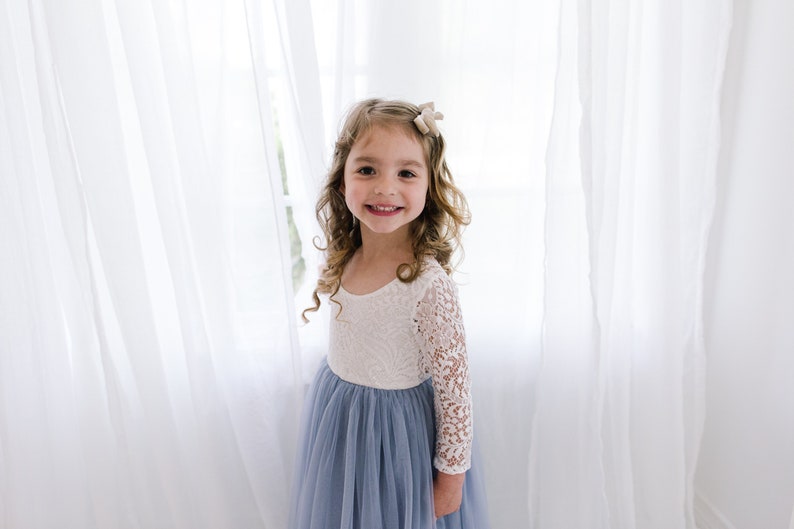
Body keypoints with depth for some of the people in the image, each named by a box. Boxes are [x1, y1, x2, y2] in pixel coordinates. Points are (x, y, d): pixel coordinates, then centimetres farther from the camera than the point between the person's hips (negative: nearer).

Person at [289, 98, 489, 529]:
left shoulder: (429, 284, -29)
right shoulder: (342, 260, -10)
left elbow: (455, 392, -20)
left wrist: (452, 476, -12)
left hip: (398, 433, -6)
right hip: (337, 427, 6)